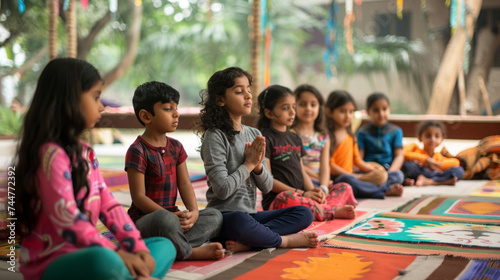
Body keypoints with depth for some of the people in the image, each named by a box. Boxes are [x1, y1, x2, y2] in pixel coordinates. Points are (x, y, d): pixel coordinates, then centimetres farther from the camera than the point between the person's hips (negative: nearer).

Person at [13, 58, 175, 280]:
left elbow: (108, 204, 7)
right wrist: (117, 254, -24)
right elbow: (68, 219, -24)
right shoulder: (51, 154, -16)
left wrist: (138, 247, -4)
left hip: (83, 254, 9)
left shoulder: (85, 152, 13)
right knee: (104, 260, -40)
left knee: (165, 246, 10)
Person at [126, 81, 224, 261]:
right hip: (143, 219, -8)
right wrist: (171, 215, -23)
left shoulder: (176, 147, 12)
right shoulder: (138, 151, -11)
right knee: (166, 220, -40)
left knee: (215, 216, -8)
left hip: (173, 215, 8)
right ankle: (190, 252, -12)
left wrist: (194, 211, -13)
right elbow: (139, 197, -15)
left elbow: (184, 183, 6)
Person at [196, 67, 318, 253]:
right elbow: (222, 190, -18)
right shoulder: (215, 137, -9)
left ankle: (247, 242, -23)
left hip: (250, 214, 7)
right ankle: (286, 241, -12)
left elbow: (267, 187, 12)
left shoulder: (254, 134, 12)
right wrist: (249, 163, -8)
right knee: (239, 221, -40)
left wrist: (258, 165, -8)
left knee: (304, 214, -7)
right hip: (223, 216, -7)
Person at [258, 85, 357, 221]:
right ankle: (334, 211, -25)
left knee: (345, 188, 0)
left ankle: (321, 210, -28)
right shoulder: (266, 138, -5)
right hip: (277, 200, -8)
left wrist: (313, 192, -4)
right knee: (287, 199, -41)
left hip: (301, 197, 8)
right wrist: (303, 193, -15)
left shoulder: (295, 138, 20)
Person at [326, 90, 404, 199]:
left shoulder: (350, 136, 18)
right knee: (348, 180, -41)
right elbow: (331, 166, -13)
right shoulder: (327, 136, -9)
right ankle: (387, 190, -30)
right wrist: (359, 177, -15)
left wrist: (375, 170, 2)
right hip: (335, 179, -8)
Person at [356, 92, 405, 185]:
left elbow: (399, 156, 7)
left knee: (397, 176, -35)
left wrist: (390, 172, -12)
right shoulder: (362, 132, 13)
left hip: (389, 168, 1)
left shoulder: (396, 131, 16)